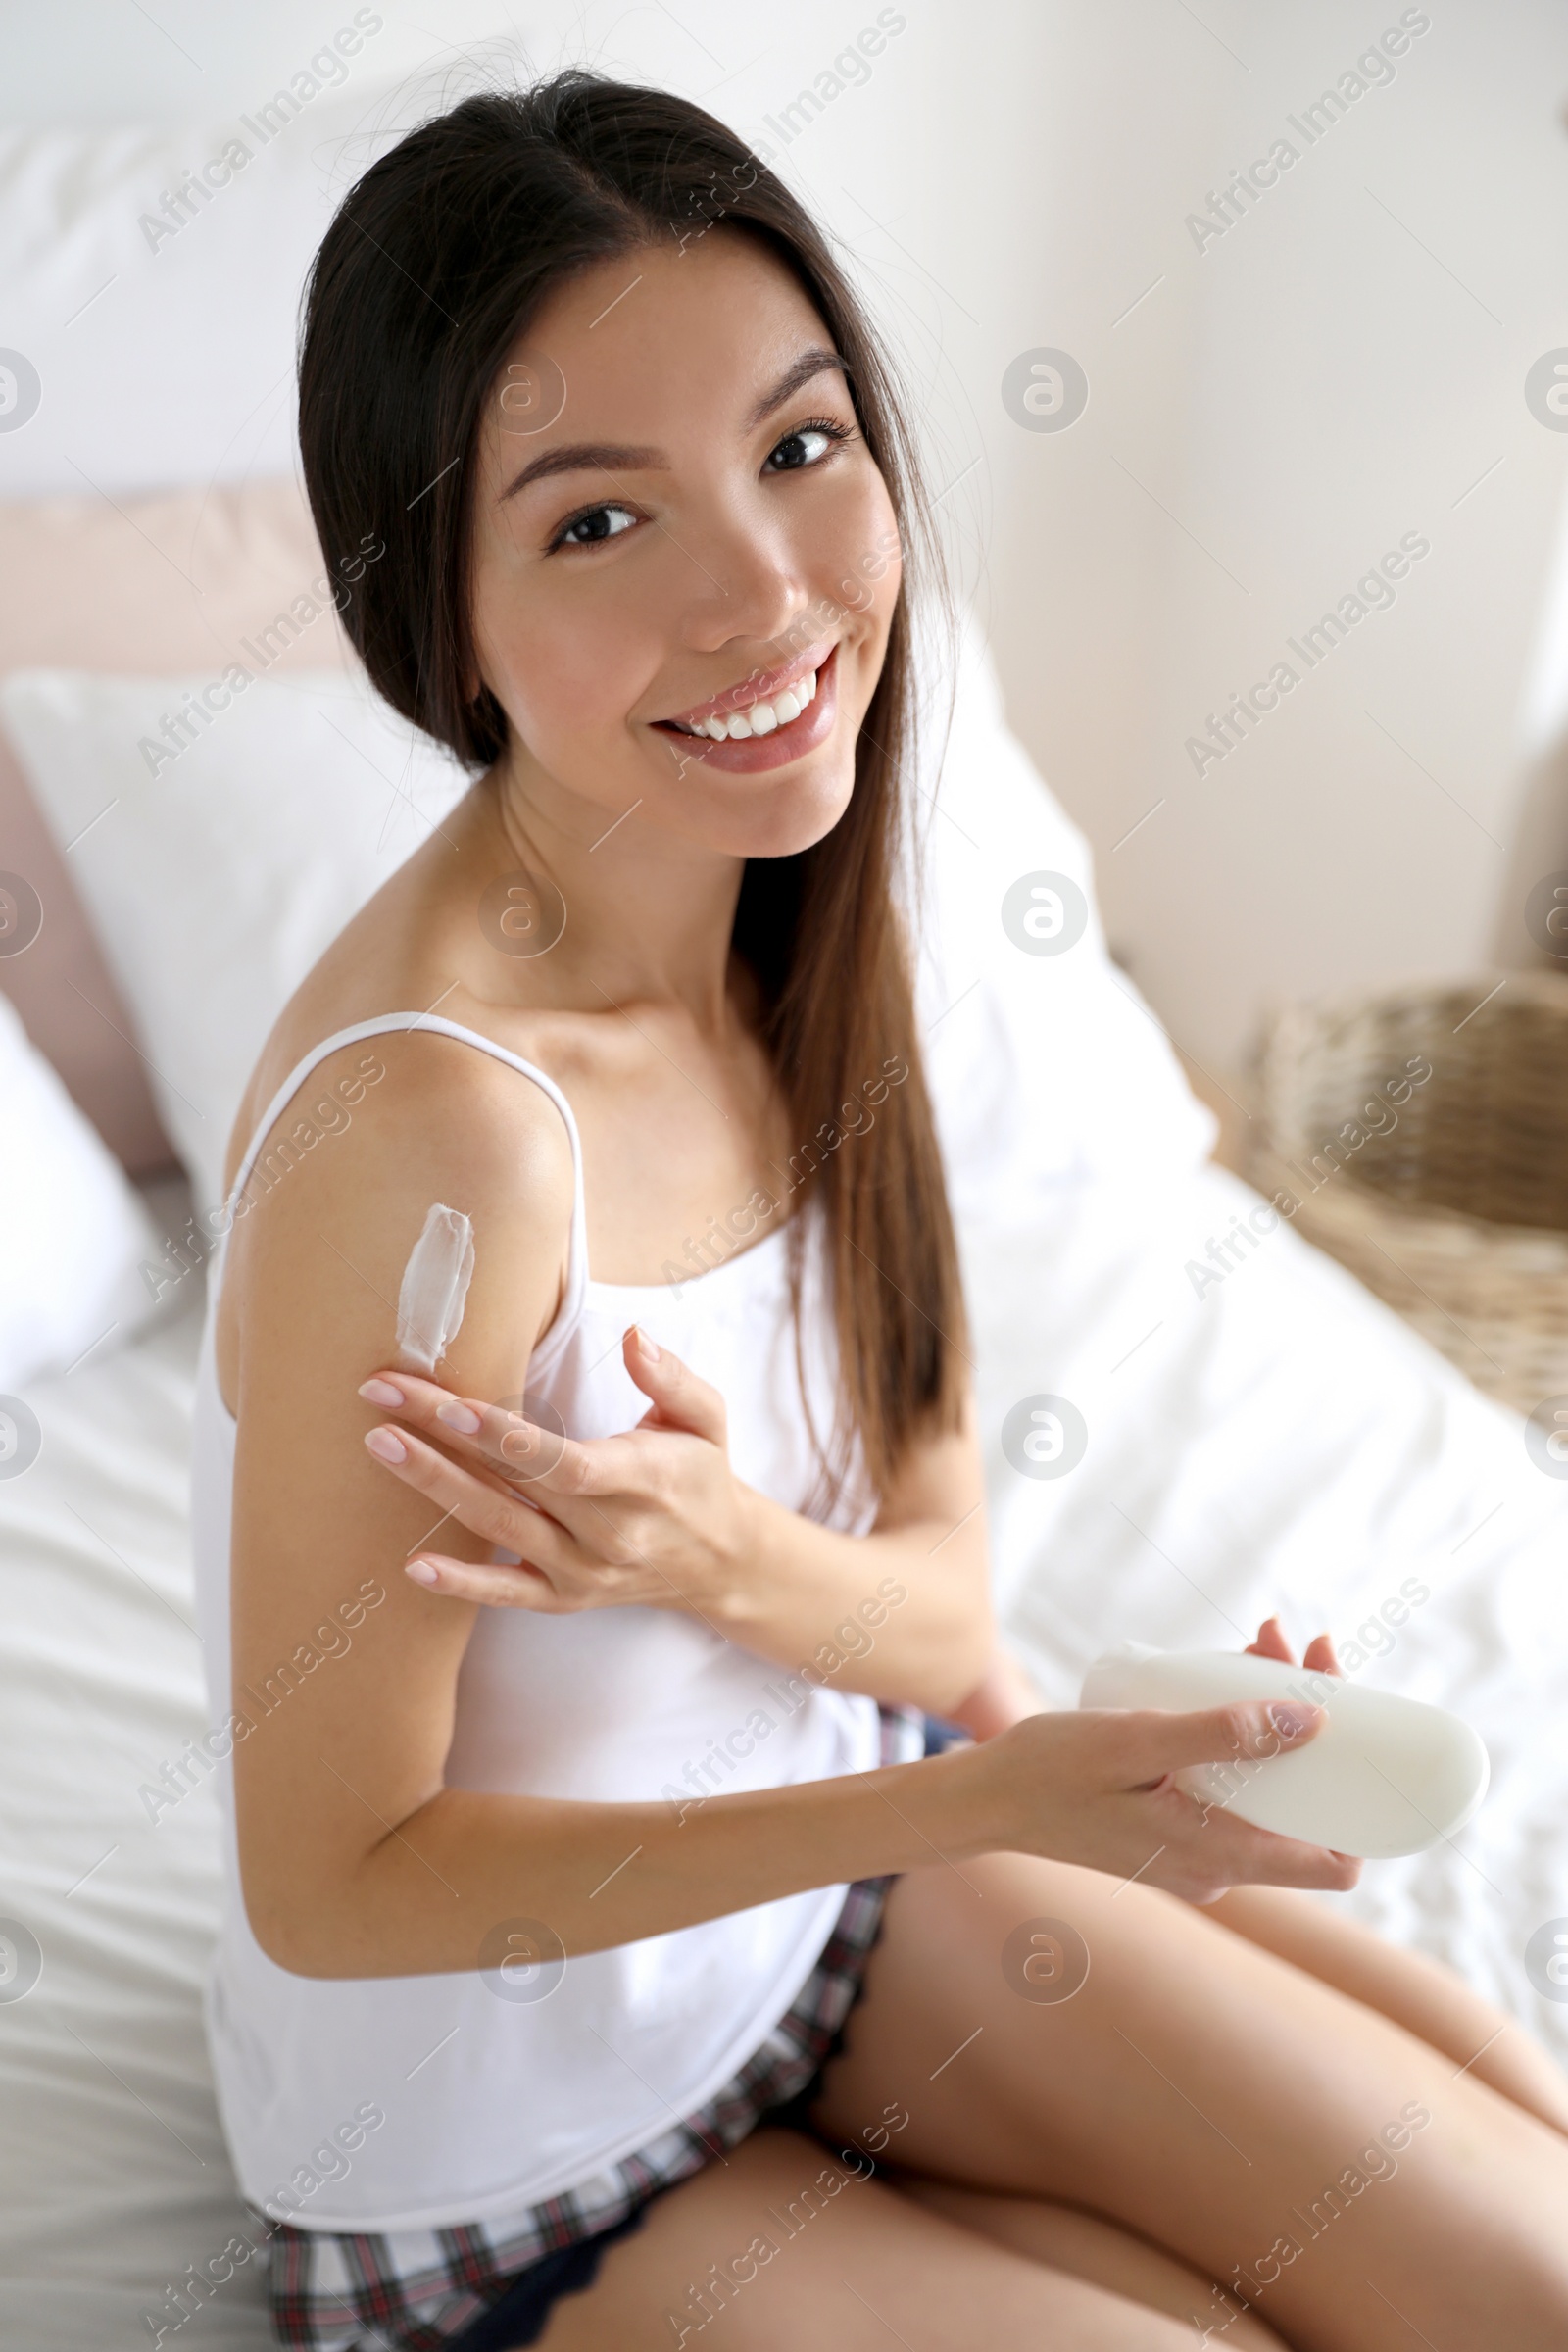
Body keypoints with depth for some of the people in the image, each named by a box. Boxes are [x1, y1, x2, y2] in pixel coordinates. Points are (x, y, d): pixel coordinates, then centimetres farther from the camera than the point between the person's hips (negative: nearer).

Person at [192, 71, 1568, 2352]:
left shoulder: (798, 933, -10)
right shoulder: (435, 1121, -34)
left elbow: (949, 1602, -6)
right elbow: (336, 1887, -22)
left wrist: (735, 1555, -30)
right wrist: (979, 1798, -32)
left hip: (818, 1868, 6)